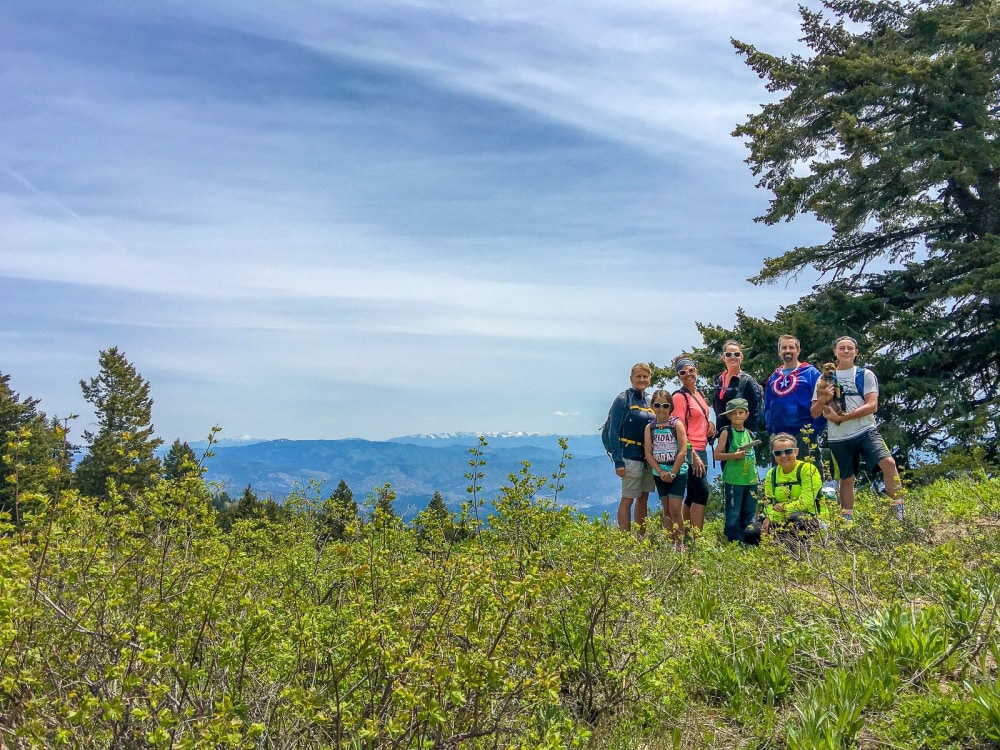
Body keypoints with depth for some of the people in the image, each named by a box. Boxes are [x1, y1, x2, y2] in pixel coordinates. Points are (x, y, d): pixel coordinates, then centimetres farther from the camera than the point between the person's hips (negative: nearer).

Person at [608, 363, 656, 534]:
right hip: (631, 457, -7)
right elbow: (614, 432, -11)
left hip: (649, 458, 7)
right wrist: (618, 461, -18)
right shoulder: (623, 399, -6)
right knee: (627, 500, -4)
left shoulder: (649, 402, 13)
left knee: (643, 499, 11)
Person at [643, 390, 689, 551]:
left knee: (675, 509, -8)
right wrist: (661, 472, -10)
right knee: (666, 510, 10)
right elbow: (648, 454, 0)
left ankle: (680, 544, 1)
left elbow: (683, 451, -11)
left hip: (678, 472, -4)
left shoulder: (677, 424, -6)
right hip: (659, 473, 4)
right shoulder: (650, 427, 3)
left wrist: (672, 473, -13)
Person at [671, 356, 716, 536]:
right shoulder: (679, 397, -9)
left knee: (692, 495, 11)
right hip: (689, 452, -9)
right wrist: (693, 456, -20)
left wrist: (709, 423, 4)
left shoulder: (698, 395, 15)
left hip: (701, 451, 9)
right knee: (702, 492, -13)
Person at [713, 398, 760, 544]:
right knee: (733, 513, -2)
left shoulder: (750, 434, 11)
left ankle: (747, 540, 23)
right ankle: (735, 540, 7)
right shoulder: (726, 432, -4)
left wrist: (755, 475, 13)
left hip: (751, 480, 5)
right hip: (733, 481, -5)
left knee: (749, 513, 12)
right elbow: (717, 455, -10)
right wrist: (734, 455, -22)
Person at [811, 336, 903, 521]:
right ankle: (847, 522, 19)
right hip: (838, 438, 2)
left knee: (888, 463, -22)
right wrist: (823, 399, -14)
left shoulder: (865, 374, 5)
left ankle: (899, 512, -14)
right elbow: (814, 412, 9)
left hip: (866, 431, -2)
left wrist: (841, 417, -14)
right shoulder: (825, 378, 10)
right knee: (846, 480, 9)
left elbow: (872, 405, -7)